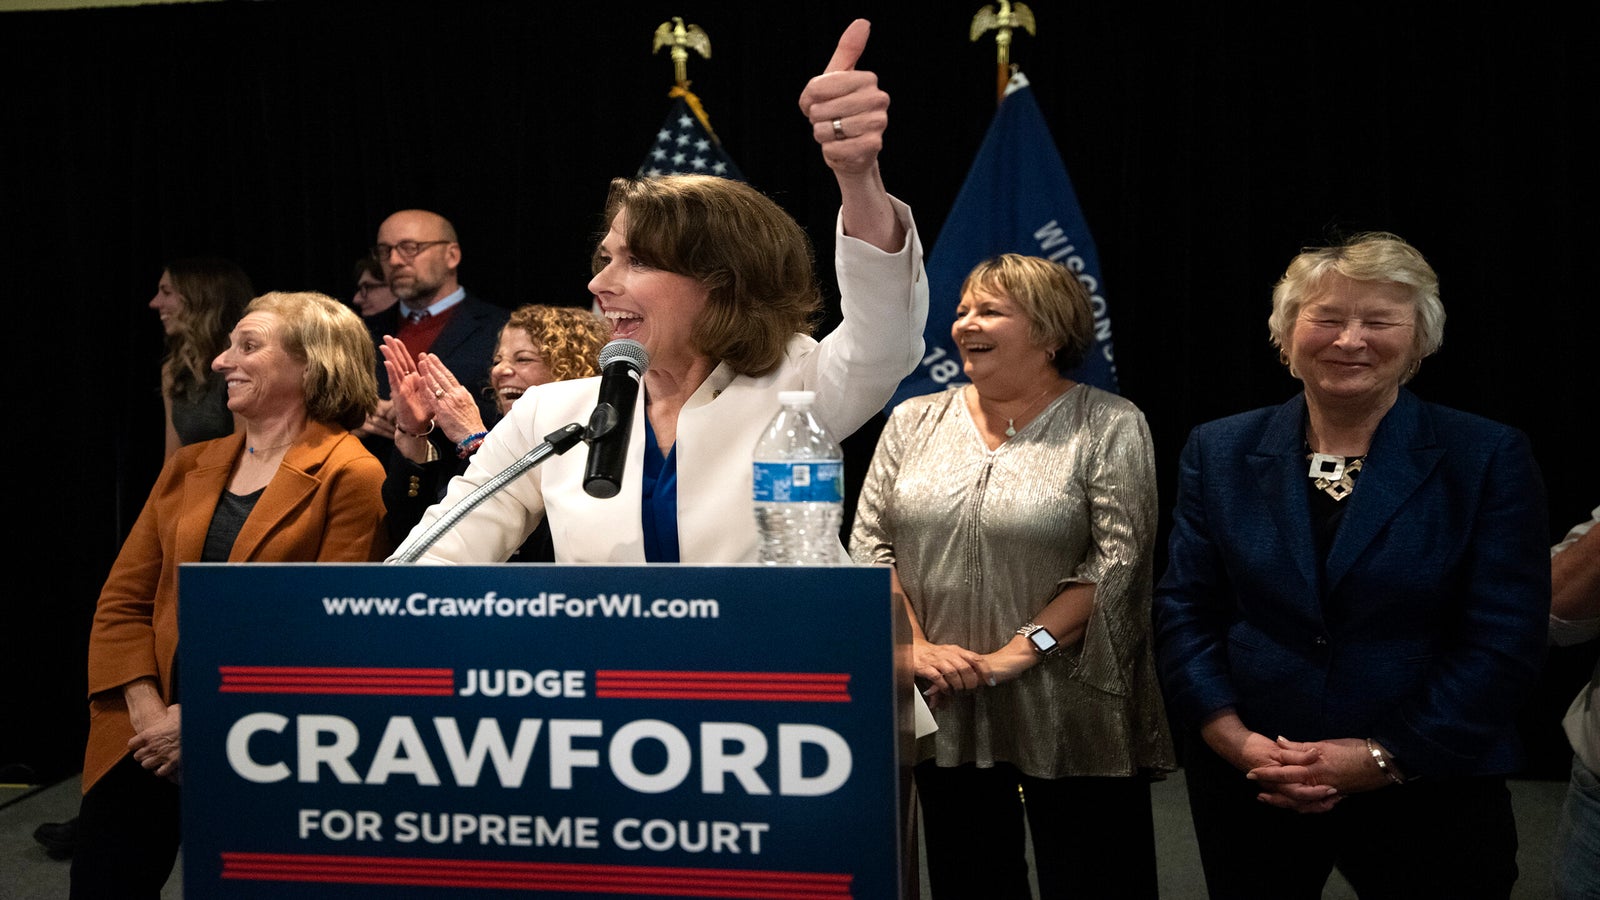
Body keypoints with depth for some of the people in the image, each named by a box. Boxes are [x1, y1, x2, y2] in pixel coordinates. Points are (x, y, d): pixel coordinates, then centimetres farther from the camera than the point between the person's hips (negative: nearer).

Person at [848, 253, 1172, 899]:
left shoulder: (1109, 427, -4)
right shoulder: (913, 422, 8)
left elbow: (1116, 561, -11)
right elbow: (870, 543, 5)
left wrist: (1016, 654, -16)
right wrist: (916, 646, -8)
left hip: (1069, 719, -3)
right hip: (943, 711, 4)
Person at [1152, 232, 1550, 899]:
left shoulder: (1489, 459, -5)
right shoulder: (1219, 452, 2)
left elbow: (1503, 640, -8)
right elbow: (1183, 611, 1)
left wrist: (1381, 759, -14)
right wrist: (1234, 739, -12)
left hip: (1426, 796, -1)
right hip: (1247, 786, 2)